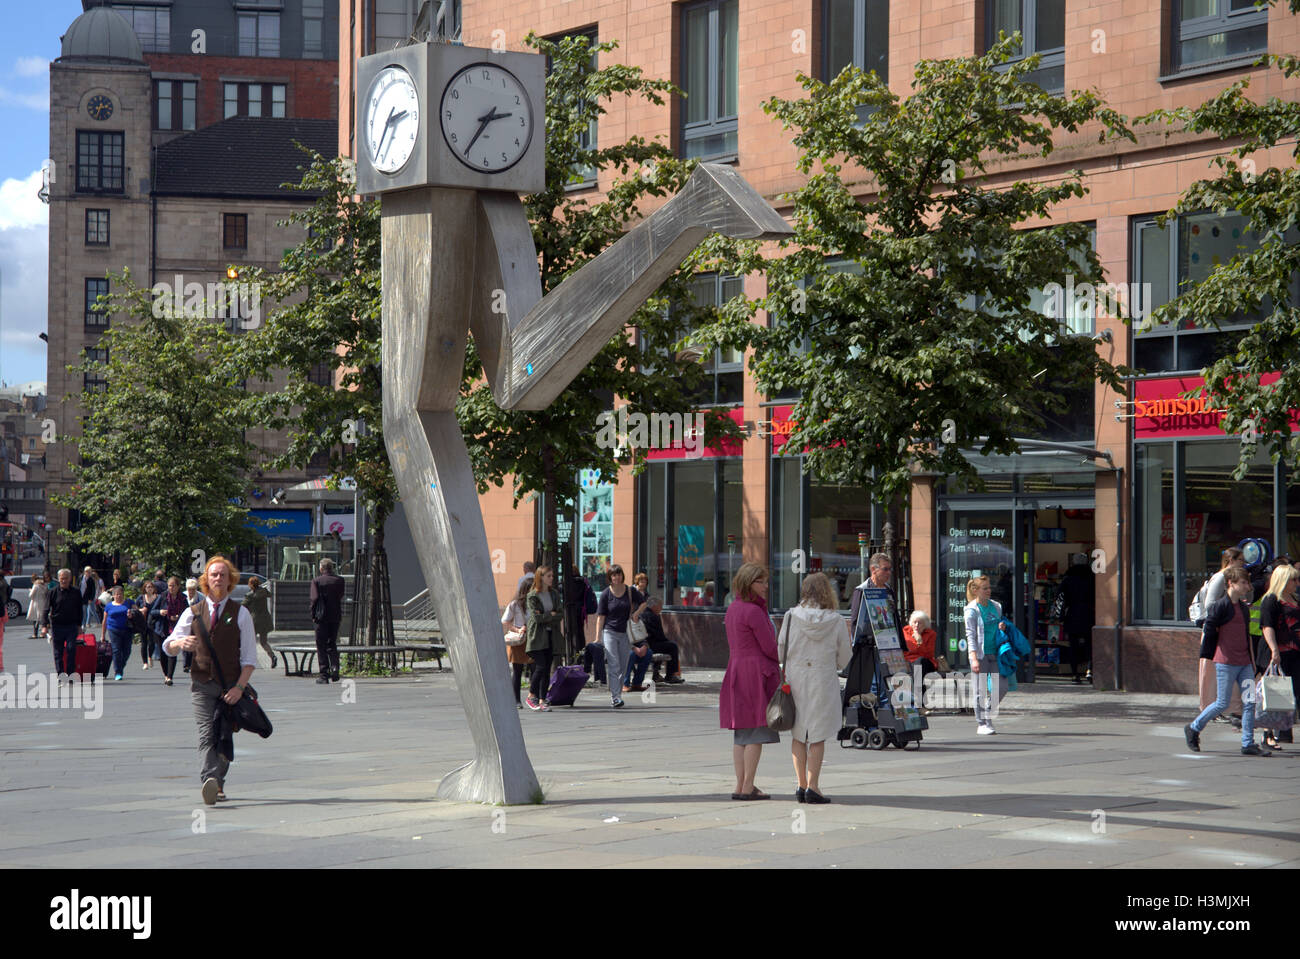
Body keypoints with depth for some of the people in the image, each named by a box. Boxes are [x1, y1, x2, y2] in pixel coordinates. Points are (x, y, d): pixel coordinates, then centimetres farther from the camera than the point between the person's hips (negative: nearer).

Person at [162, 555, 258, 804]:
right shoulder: (193, 613, 10)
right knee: (206, 735, -16)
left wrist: (239, 687, -10)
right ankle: (209, 780, -32)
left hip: (231, 685, 0)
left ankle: (218, 783, 21)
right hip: (202, 683, 0)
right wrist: (181, 642, -16)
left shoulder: (241, 613, 6)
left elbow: (249, 657, 3)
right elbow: (167, 646, 9)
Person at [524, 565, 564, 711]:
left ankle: (542, 700, 5)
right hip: (537, 637, -5)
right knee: (540, 667, -14)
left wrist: (546, 616, -9)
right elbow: (536, 617, -12)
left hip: (552, 636, 5)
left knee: (547, 670, 1)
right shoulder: (532, 596, -5)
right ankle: (531, 696, 2)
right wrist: (552, 615, -5)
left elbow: (561, 614, 4)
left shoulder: (554, 594, 12)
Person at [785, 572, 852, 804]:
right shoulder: (837, 621, -6)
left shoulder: (792, 617, -4)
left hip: (795, 679, 1)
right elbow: (844, 658, 1)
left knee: (798, 734, 11)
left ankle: (802, 785, 10)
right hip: (824, 680, -1)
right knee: (818, 736, 4)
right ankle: (812, 787, 0)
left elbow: (781, 651, 1)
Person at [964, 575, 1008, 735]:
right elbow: (970, 635, -10)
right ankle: (981, 724, 8)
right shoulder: (971, 610, -6)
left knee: (1002, 686, 2)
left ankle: (987, 715, 22)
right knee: (981, 690, -2)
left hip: (995, 652, 6)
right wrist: (974, 658, -18)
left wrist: (1002, 626, 1)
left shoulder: (995, 606, 11)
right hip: (980, 654, -6)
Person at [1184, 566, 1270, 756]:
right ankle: (1193, 729, 18)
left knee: (1250, 701, -1)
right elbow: (1208, 633, -8)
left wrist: (1252, 661, 21)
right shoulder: (1220, 606, -9)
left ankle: (1248, 744, 3)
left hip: (1244, 662, 7)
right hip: (1226, 662, -7)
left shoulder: (1244, 607, 15)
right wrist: (1206, 658, -8)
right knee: (1222, 704, -2)